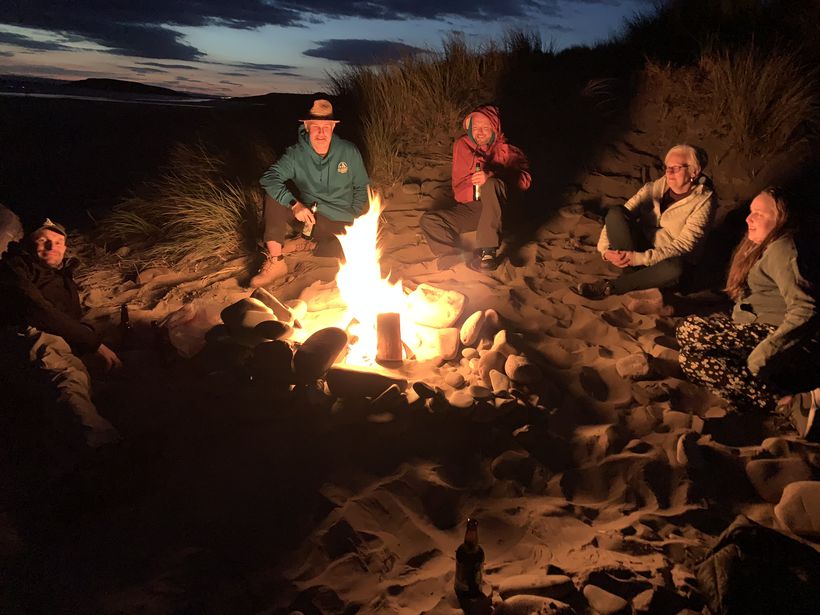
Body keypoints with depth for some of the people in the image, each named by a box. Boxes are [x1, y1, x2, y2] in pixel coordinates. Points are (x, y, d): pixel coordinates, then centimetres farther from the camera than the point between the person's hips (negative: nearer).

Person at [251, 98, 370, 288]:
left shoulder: (349, 152, -4)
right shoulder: (296, 154, -8)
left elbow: (362, 187, 8)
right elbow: (269, 178, -22)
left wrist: (352, 218, -4)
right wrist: (294, 204, -38)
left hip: (339, 223, 0)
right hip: (307, 213, 0)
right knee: (274, 194, -26)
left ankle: (304, 244, -5)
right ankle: (275, 261, -25)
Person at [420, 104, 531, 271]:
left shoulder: (506, 150, -2)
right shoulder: (461, 145, 10)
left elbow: (524, 178, -19)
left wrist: (491, 175, -33)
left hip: (494, 207, -4)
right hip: (466, 209, 4)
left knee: (491, 184, -36)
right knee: (428, 220, -12)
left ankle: (488, 250, -35)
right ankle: (456, 255, -30)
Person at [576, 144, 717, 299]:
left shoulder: (704, 201, -11)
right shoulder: (656, 186, -1)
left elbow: (683, 245, -20)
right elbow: (618, 217, -6)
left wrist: (640, 258, -31)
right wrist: (605, 249, -24)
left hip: (669, 258, -3)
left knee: (674, 268, -42)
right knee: (615, 213, -22)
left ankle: (609, 287, -26)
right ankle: (631, 276, -21)